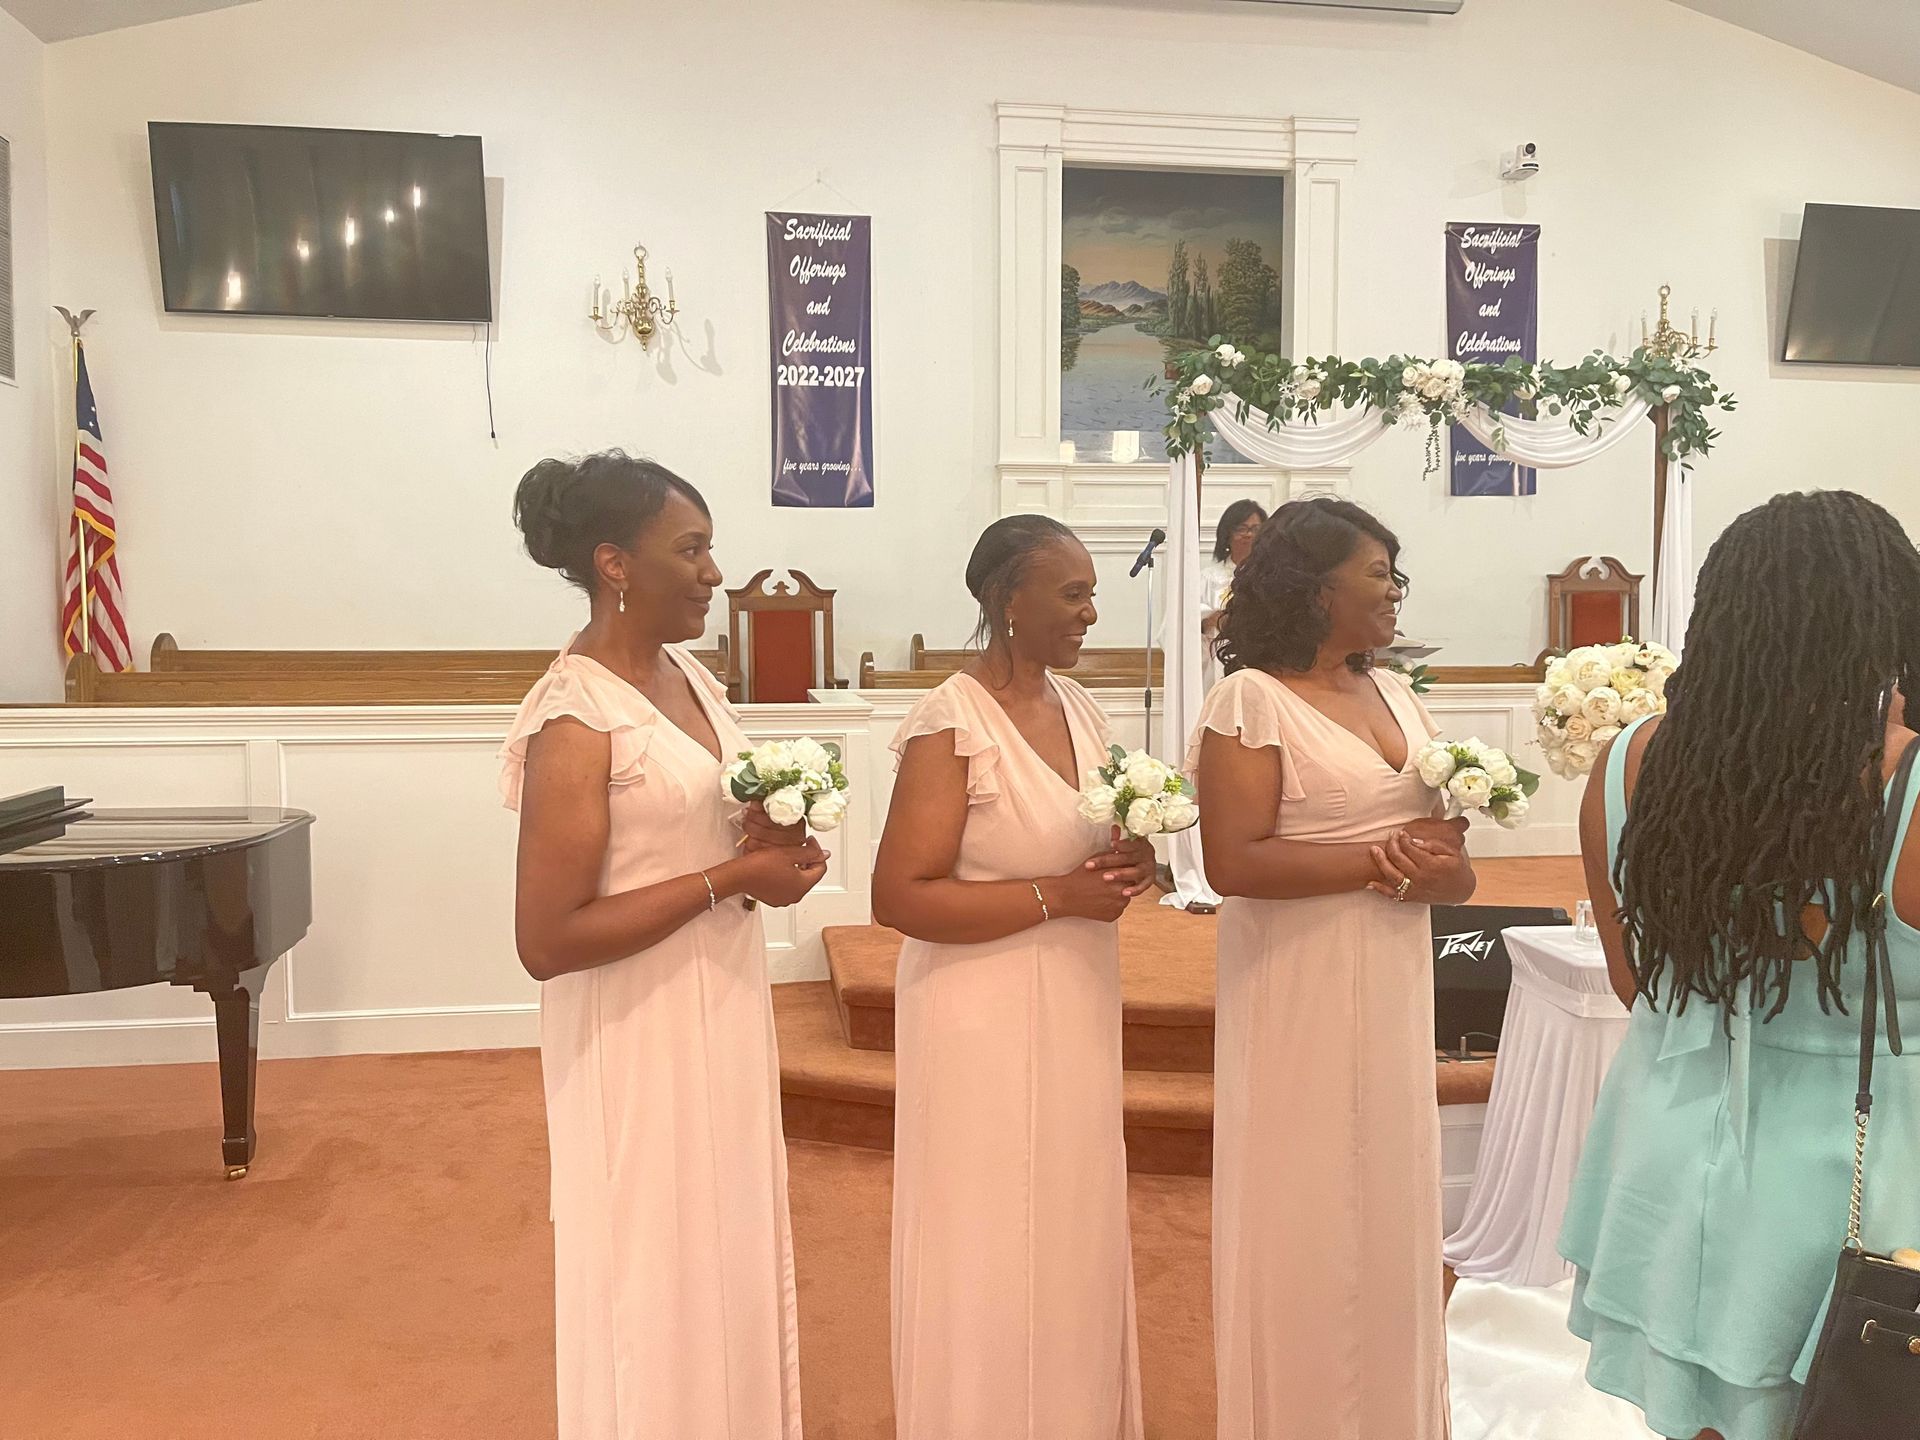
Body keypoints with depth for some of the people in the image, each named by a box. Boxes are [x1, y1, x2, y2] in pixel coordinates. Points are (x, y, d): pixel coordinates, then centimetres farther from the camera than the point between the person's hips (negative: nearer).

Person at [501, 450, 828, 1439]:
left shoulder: (691, 680, 4)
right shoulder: (576, 718, -21)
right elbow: (546, 941, -24)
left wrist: (771, 846, -4)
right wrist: (731, 878, -21)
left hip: (724, 1012, 8)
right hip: (640, 1037, -8)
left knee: (728, 1262, 22)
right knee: (658, 1279, 10)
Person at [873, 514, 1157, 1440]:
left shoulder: (1075, 704, 5)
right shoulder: (953, 725, -19)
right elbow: (899, 896, -22)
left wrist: (1131, 864, -6)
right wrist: (1057, 896, -22)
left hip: (1075, 1011, 8)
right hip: (986, 1021, -8)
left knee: (1073, 1235, 20)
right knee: (994, 1248, 8)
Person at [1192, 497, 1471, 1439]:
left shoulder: (1391, 693, 10)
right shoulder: (1253, 699, -12)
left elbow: (1444, 854, 13)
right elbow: (1233, 863, -21)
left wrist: (1441, 867, -11)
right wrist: (1382, 863, -16)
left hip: (1394, 992, 7)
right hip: (1301, 999, -7)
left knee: (1390, 1207, 15)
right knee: (1308, 1219, 5)